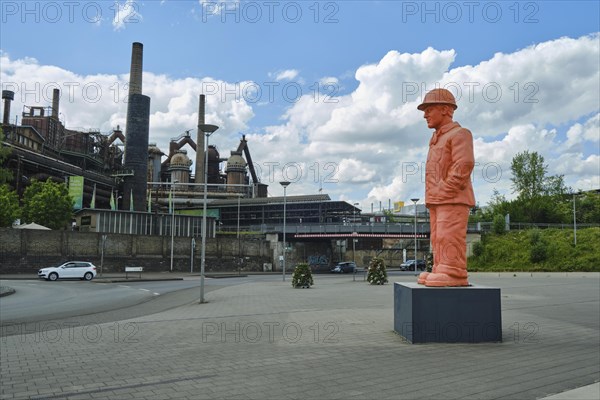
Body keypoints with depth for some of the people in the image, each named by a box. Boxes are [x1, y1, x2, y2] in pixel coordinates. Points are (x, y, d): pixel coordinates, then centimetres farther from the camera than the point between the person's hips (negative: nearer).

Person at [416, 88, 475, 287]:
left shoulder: (459, 134, -4)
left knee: (449, 237, -14)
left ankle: (454, 274, -13)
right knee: (438, 239, 8)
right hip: (437, 201, 9)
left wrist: (444, 190, -17)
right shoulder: (438, 139, 23)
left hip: (453, 199, -9)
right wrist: (432, 196, 13)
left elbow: (465, 165, -16)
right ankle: (441, 271, 13)